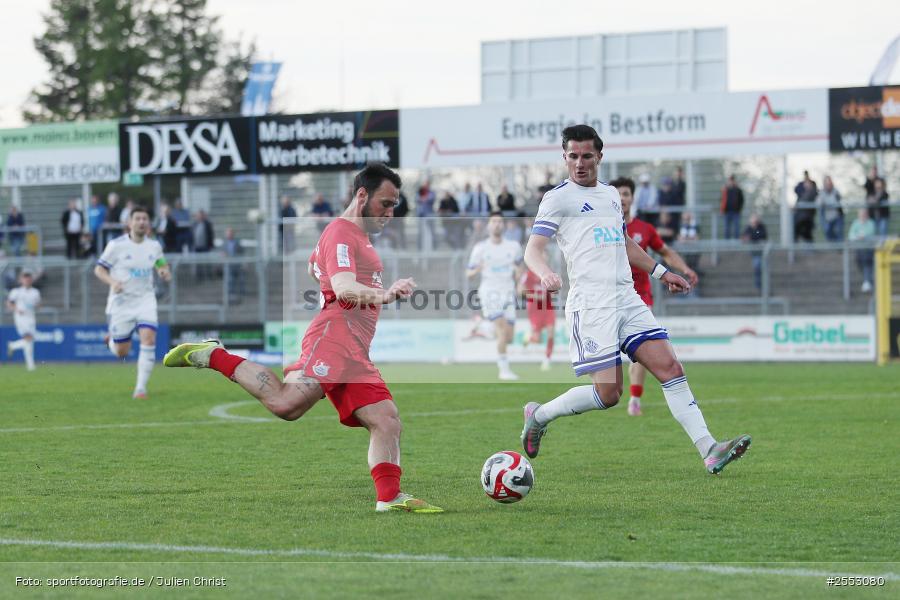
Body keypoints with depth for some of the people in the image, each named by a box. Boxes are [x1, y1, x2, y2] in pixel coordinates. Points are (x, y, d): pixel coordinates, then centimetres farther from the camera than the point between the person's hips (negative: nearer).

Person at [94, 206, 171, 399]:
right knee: (121, 352, 3)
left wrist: (165, 273, -3)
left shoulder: (154, 246, 4)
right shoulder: (117, 245, -8)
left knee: (148, 338, -20)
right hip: (121, 302, -2)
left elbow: (161, 265, 21)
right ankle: (112, 339, 41)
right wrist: (112, 282, -22)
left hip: (145, 300, 2)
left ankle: (141, 387, -15)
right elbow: (99, 269, -2)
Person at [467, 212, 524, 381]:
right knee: (503, 331, -21)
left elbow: (519, 265, 23)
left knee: (509, 336, 1)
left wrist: (518, 273, -1)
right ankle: (504, 369, -14)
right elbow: (468, 273, 2)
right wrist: (476, 270, -21)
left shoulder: (513, 247, 6)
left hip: (508, 293, 4)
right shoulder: (480, 248, -1)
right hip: (489, 292, -4)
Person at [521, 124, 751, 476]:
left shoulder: (611, 194, 22)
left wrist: (661, 273, 33)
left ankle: (709, 450, -9)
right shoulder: (558, 198, 0)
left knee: (670, 368, -6)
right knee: (608, 394, -11)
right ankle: (538, 415, 12)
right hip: (591, 303, -7)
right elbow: (533, 249, -9)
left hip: (627, 298, 7)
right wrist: (545, 274, -30)